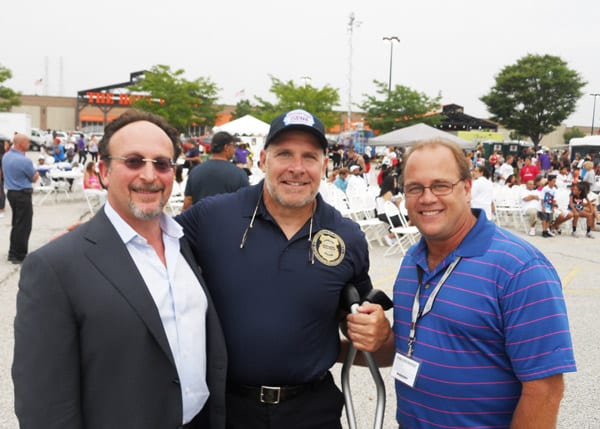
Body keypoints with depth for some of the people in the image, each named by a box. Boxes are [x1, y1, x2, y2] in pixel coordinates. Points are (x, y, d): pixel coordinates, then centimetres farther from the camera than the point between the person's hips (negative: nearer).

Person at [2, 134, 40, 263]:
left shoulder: (5, 156, 4)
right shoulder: (25, 161, -21)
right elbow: (35, 178, -10)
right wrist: (36, 172, 9)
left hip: (11, 193, 9)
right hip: (23, 194, -8)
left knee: (16, 224, 19)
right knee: (24, 226, 1)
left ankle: (13, 253, 25)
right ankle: (19, 256, 6)